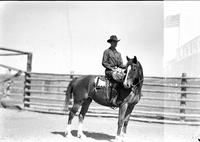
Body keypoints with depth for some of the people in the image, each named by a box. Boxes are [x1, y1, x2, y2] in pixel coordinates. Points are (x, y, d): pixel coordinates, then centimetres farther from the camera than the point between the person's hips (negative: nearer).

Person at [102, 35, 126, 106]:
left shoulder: (118, 53, 21)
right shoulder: (107, 51, 4)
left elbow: (120, 64, 16)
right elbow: (104, 63, -3)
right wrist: (112, 68, -14)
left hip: (117, 70, 6)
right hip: (109, 71, -6)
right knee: (116, 79, -34)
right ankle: (113, 98, -37)